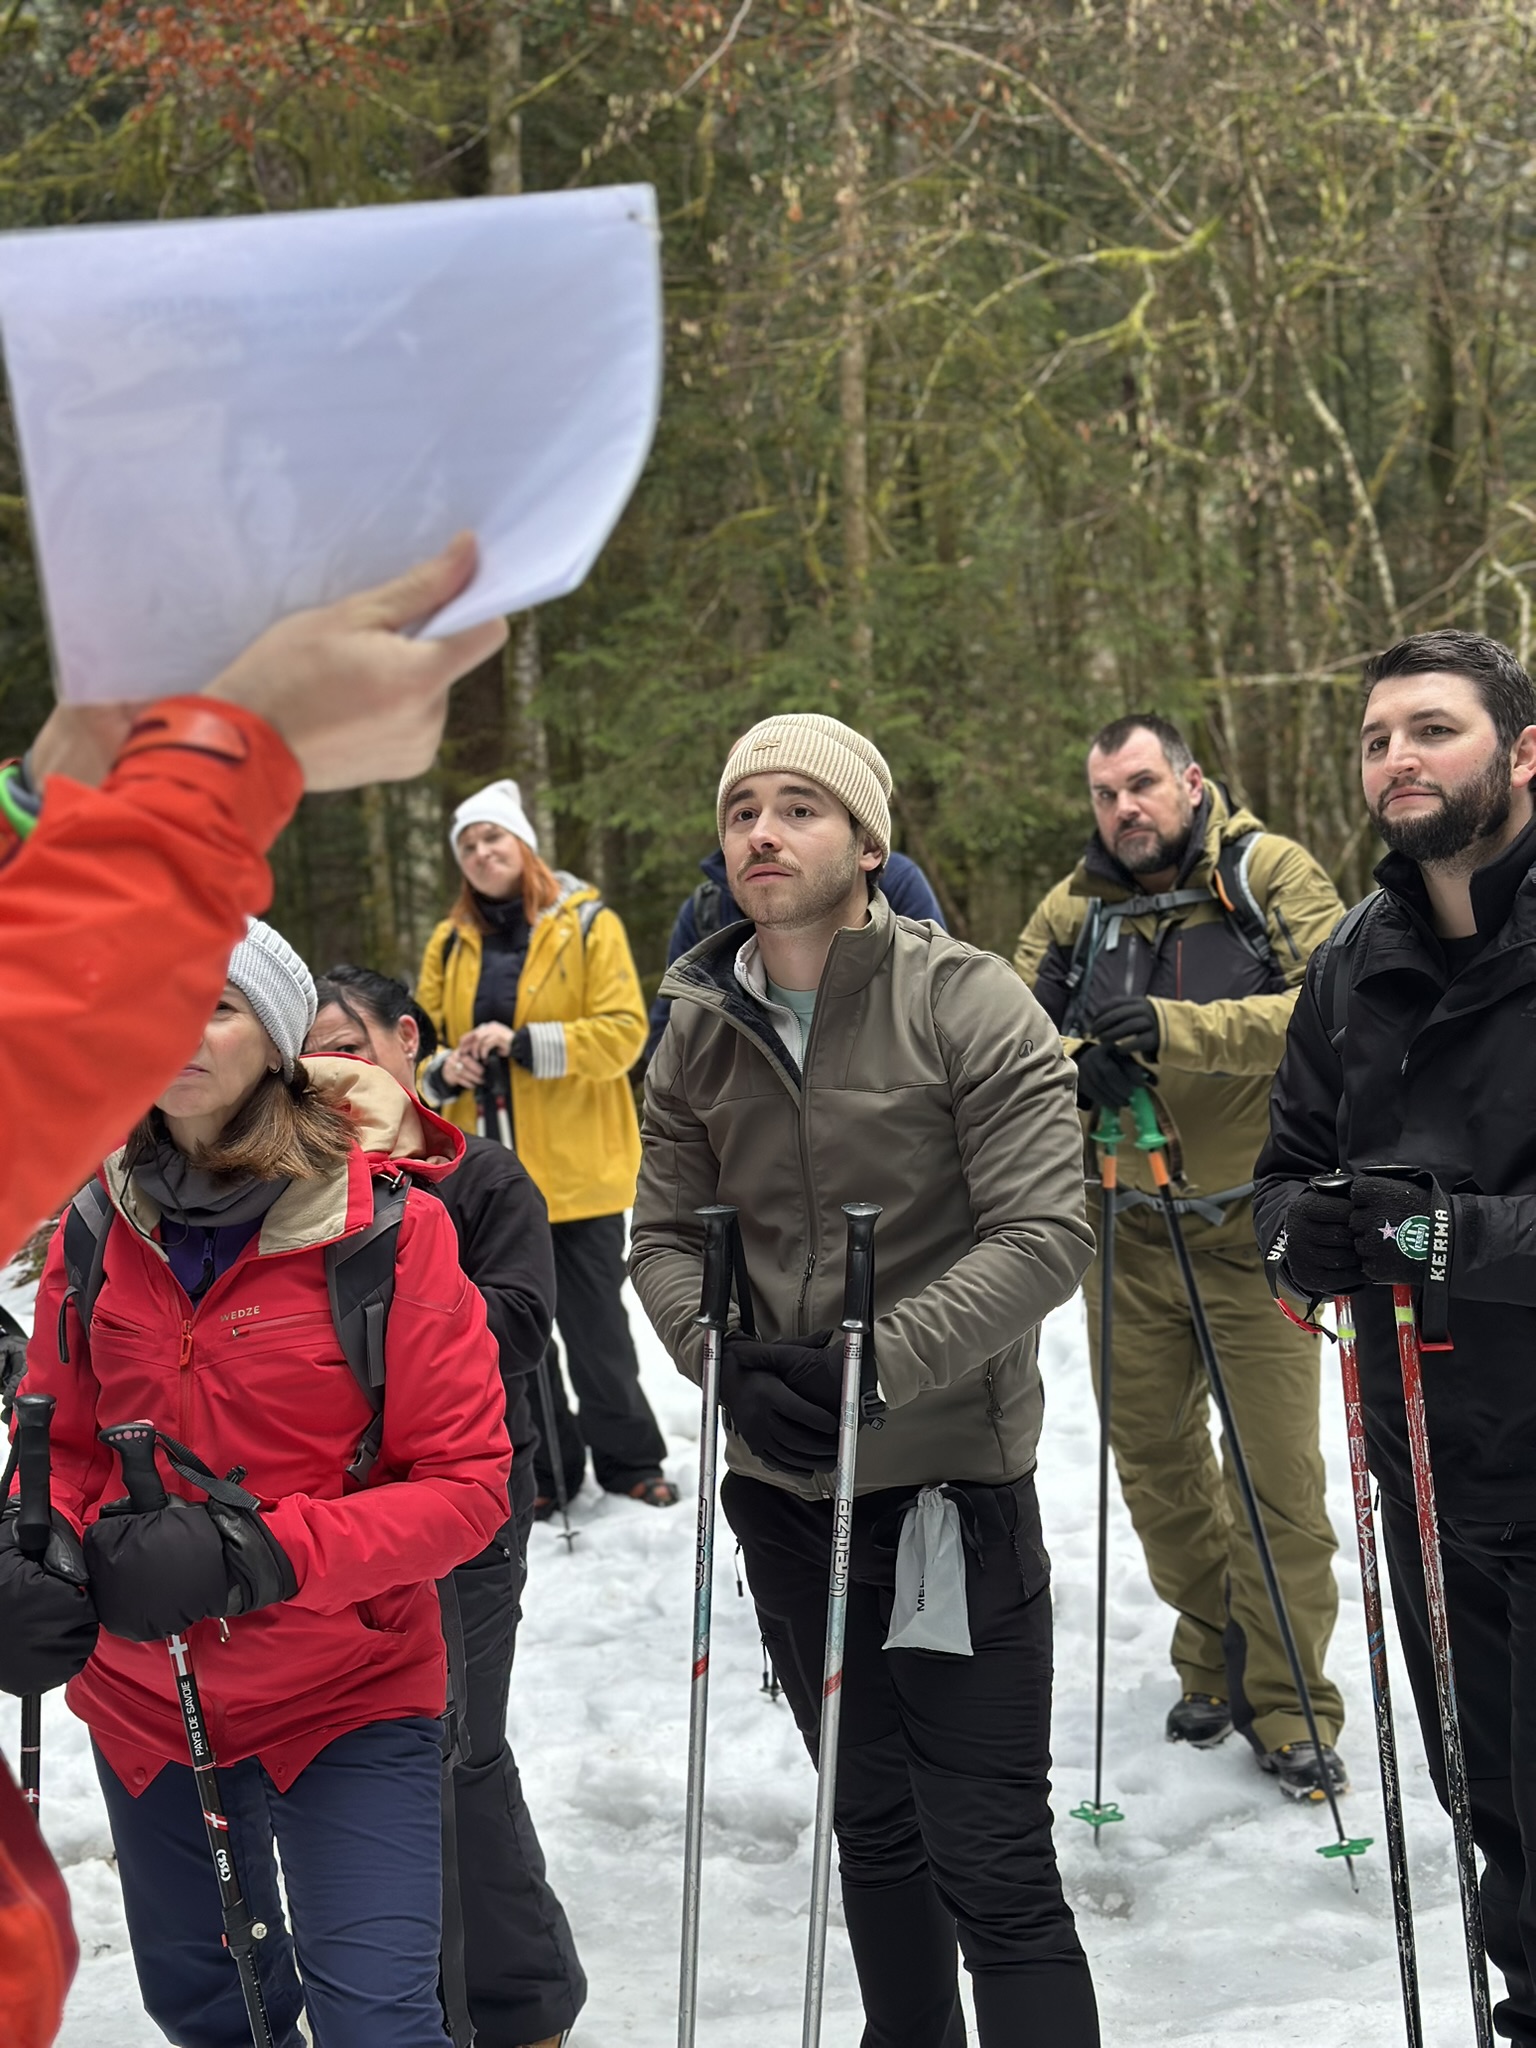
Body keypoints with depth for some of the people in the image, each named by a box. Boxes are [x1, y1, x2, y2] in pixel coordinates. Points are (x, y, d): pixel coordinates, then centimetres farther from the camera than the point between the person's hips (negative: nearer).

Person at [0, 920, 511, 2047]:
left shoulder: (388, 1225, -16)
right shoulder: (99, 1227, -3)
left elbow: (469, 1483, -16)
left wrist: (258, 1553, -27)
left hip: (349, 1695, -4)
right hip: (142, 1692, 5)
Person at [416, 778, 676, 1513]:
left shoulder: (588, 927, -4)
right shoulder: (450, 943, 8)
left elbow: (623, 1032, -12)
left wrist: (524, 1044, -22)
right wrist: (441, 1071, -11)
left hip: (578, 1170, -4)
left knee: (595, 1327, 5)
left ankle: (628, 1459, 22)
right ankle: (544, 1470, 23)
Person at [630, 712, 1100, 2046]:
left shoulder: (969, 1006, -13)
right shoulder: (700, 1033, 3)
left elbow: (1043, 1235, -17)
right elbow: (666, 1234, 6)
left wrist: (872, 1361, -24)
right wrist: (734, 1362, -13)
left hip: (950, 1483, -5)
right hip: (783, 1488, 5)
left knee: (996, 1872, -3)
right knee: (872, 1828, 22)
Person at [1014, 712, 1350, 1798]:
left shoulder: (1270, 874, -8)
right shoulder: (1076, 908, 4)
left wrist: (1174, 1029, -31)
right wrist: (1072, 1068, -19)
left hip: (1252, 1228, -4)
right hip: (1130, 1230, 4)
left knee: (1278, 1472, -3)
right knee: (1154, 1456, 13)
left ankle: (1288, 1706, 12)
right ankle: (1215, 1660, 32)